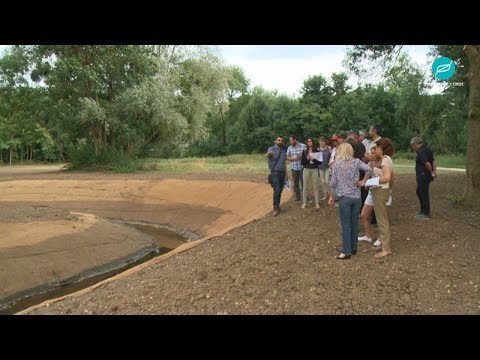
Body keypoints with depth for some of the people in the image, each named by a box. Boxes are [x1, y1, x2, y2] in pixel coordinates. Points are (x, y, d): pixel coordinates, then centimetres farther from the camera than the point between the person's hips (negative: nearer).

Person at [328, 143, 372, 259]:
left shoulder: (336, 164, -5)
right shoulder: (356, 161, 0)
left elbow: (333, 182, -5)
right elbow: (368, 169, -12)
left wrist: (331, 196, 5)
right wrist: (363, 181, 2)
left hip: (344, 197, -3)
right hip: (356, 197, 3)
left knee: (346, 225, 3)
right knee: (355, 223, 13)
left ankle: (346, 252, 7)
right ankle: (354, 248, 25)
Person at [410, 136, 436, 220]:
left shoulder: (421, 152, -19)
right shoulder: (426, 150, 14)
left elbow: (427, 163, -30)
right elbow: (434, 161, 16)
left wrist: (431, 172, -14)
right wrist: (434, 171, 5)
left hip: (423, 176, -10)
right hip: (423, 176, 10)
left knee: (424, 194, -2)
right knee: (419, 192, 20)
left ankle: (425, 214, 7)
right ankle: (423, 211, 30)